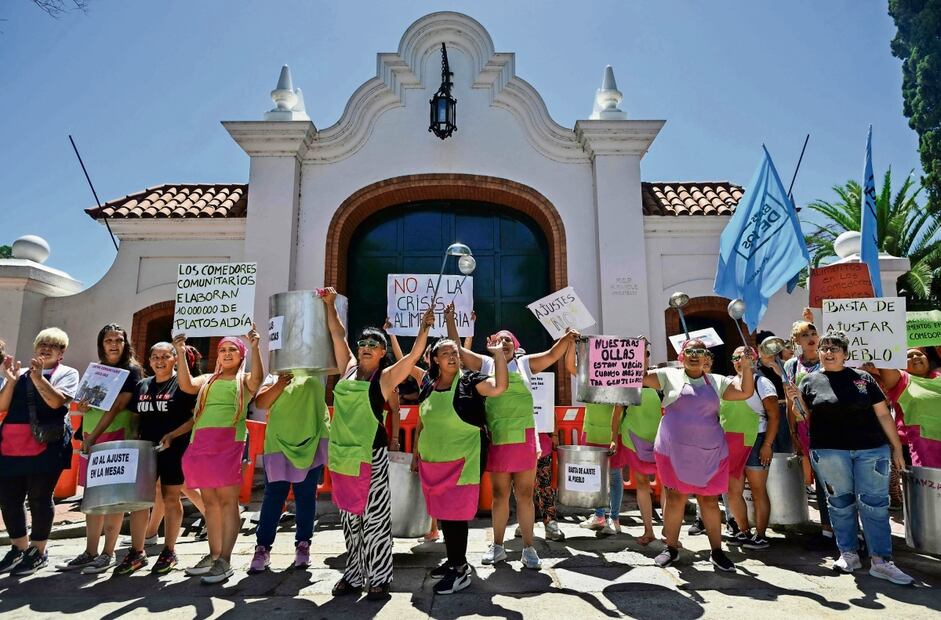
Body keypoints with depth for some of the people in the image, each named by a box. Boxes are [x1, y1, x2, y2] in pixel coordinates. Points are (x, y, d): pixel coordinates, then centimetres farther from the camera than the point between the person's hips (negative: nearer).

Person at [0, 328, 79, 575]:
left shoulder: (67, 374, 5)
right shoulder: (20, 372, 18)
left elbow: (56, 401, -12)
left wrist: (37, 376, -14)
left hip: (45, 446, -5)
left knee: (39, 498, -1)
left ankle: (38, 552, 14)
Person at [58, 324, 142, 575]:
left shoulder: (131, 370, -4)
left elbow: (117, 407, -13)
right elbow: (85, 405, 19)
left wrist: (93, 436, -17)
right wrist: (82, 406, -4)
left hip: (116, 436, -6)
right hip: (90, 437, 6)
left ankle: (108, 553, 4)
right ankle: (90, 552, 17)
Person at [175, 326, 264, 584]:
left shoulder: (245, 380, 9)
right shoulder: (207, 380, 22)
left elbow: (258, 378, -14)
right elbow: (186, 385, 3)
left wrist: (255, 346, -24)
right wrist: (180, 352, -3)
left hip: (229, 442, -5)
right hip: (201, 443, 5)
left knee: (227, 501, -5)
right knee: (210, 501, 10)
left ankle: (225, 561, -3)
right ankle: (213, 555, 20)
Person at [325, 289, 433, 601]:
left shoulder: (385, 377, -4)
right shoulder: (349, 368, 10)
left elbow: (414, 355, -12)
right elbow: (338, 335, 15)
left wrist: (424, 328, -20)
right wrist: (330, 304, 15)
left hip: (370, 453, -5)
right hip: (342, 452, 5)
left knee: (374, 517, 1)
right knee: (350, 517, 13)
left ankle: (379, 579, 12)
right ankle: (354, 575, 26)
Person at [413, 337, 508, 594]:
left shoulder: (470, 381, -8)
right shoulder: (429, 386, 7)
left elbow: (499, 387, -26)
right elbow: (422, 422, 15)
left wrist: (498, 353, -24)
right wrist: (416, 453, 17)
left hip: (461, 459, -6)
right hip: (432, 460, 6)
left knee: (456, 511, -2)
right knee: (442, 511, 14)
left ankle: (461, 570, 11)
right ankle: (453, 560, 31)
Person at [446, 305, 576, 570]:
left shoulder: (525, 364, 9)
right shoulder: (486, 364, 8)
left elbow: (552, 355, 3)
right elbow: (457, 350, 4)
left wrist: (567, 339, -15)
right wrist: (450, 320, 0)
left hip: (523, 438, 0)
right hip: (496, 439, 0)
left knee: (524, 495, 7)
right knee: (499, 495, 12)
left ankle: (528, 548, 17)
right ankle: (498, 546, 24)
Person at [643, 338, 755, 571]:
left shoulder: (717, 381, 12)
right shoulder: (669, 376, 4)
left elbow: (746, 392, 5)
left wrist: (747, 366, -4)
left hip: (709, 453, 2)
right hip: (674, 451, -2)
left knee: (710, 501, 9)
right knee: (675, 499, 3)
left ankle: (717, 552, 23)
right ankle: (671, 548, 19)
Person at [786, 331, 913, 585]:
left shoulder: (863, 378, 6)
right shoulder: (811, 381, 5)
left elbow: (883, 414, 8)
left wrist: (897, 447, 6)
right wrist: (796, 399, -11)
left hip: (871, 450, 1)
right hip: (829, 452, 0)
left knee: (875, 504, 2)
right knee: (840, 503, 7)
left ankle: (881, 561, 11)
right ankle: (848, 554, 21)